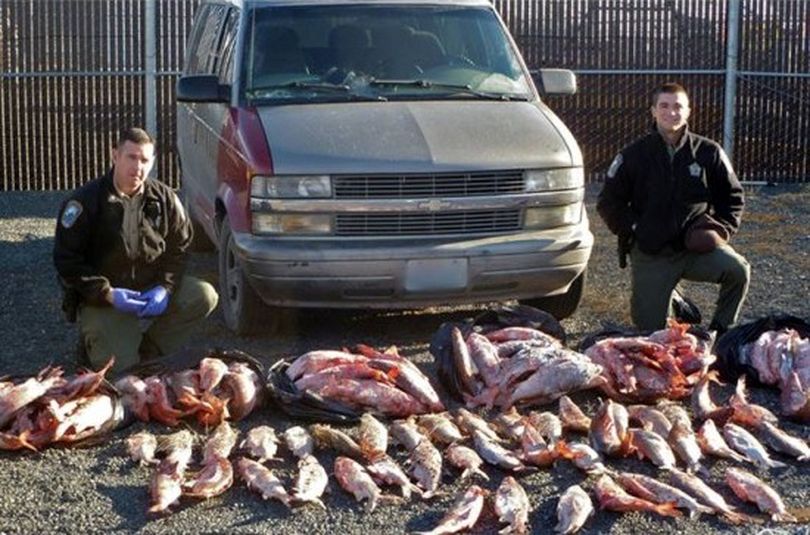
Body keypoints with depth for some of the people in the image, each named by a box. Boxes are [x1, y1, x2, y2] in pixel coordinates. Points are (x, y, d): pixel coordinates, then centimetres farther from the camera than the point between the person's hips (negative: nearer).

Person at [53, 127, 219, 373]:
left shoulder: (164, 198, -1)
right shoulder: (85, 201, -13)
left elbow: (179, 247, 3)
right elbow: (66, 260, -12)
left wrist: (165, 288, -14)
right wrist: (107, 294, -21)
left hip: (151, 291, 4)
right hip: (101, 300, -4)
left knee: (204, 296, -17)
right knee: (117, 365, -21)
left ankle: (147, 347, -1)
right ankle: (94, 341, 15)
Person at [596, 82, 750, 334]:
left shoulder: (709, 152, 4)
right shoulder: (634, 155, 3)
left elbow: (733, 197, 13)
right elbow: (608, 202, 7)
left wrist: (722, 229, -4)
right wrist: (634, 232, -6)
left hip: (698, 248, 0)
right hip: (650, 255, 0)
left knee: (738, 270, -29)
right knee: (650, 330, -5)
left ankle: (721, 331, -4)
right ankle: (672, 302, 32)